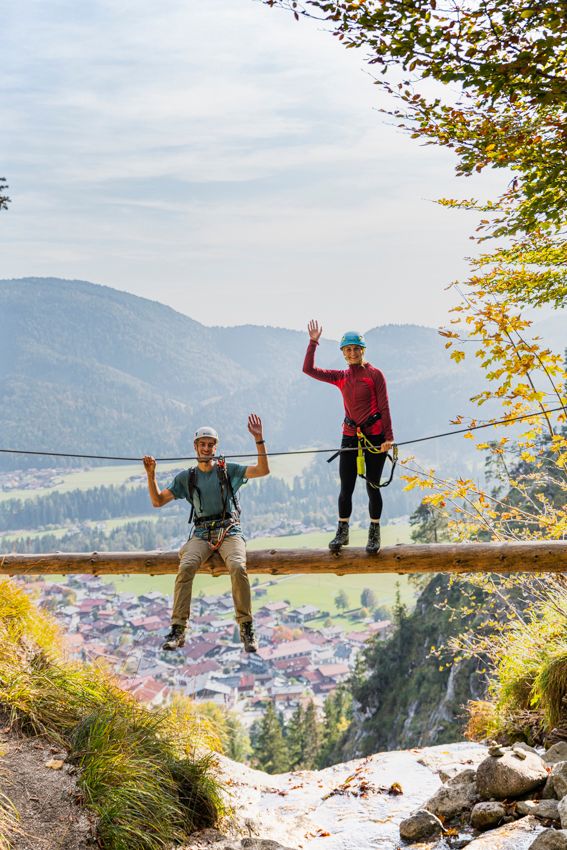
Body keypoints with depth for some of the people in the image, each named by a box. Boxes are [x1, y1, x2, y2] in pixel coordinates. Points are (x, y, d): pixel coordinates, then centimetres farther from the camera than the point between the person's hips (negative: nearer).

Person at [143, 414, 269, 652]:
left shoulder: (228, 470, 9)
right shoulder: (186, 477, 14)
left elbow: (263, 471, -1)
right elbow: (157, 501, 13)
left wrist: (259, 440, -12)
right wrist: (151, 475, -2)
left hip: (229, 532, -1)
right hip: (201, 534, 1)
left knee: (238, 567, -33)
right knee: (186, 566, -30)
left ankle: (246, 629, -24)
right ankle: (178, 629, -29)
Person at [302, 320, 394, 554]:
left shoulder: (374, 374, -5)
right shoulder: (341, 377, 8)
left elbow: (384, 407, -7)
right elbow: (309, 369, 4)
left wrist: (388, 437, -13)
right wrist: (313, 342, -1)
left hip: (374, 436, -4)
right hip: (350, 436, 4)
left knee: (372, 486, 2)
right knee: (346, 488, 4)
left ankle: (374, 534, 13)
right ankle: (342, 531, 15)